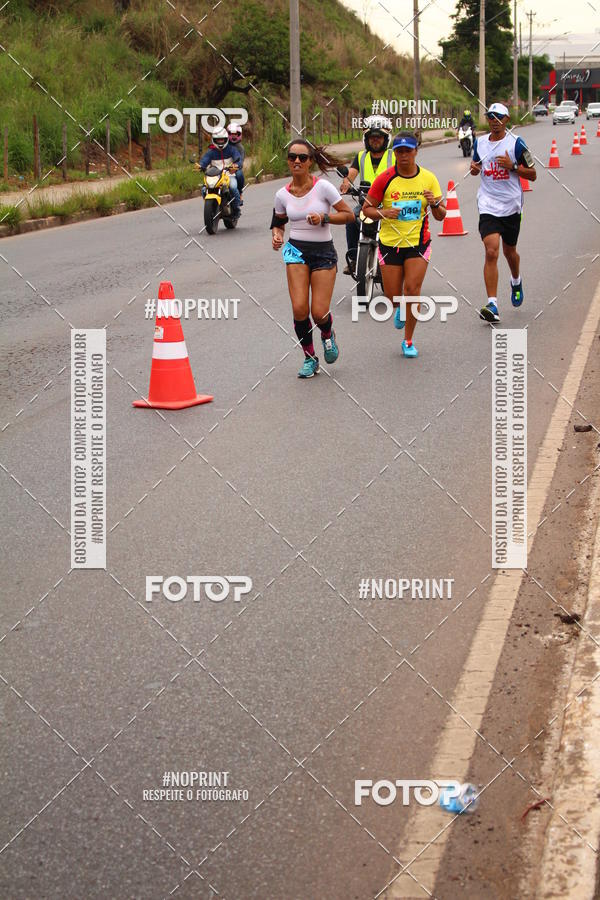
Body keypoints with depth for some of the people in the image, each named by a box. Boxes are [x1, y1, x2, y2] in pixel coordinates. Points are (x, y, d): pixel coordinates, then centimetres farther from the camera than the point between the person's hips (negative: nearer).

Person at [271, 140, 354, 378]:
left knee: (319, 313, -8)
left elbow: (348, 215, -5)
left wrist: (323, 218, -19)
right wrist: (277, 236, -3)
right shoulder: (283, 194, 2)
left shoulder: (323, 187, -9)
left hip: (323, 252, -2)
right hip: (296, 251, 2)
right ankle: (309, 358, 8)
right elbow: (278, 223, 18)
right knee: (299, 309, -13)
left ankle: (328, 335, 30)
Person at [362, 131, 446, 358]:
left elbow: (441, 216, 4)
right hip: (390, 243, 0)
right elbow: (367, 208, 1)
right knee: (393, 295, 3)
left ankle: (408, 341, 4)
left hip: (418, 242, 0)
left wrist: (434, 203, -18)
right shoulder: (385, 179, -6)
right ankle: (401, 308, 43)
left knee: (412, 289, -11)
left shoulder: (428, 178, -1)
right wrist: (383, 213, -19)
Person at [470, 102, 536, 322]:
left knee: (509, 251, 16)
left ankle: (516, 281, 51)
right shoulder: (479, 143, 5)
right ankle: (492, 305, -18)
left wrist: (512, 166, -18)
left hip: (511, 205, -1)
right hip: (488, 206, 1)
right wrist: (474, 168, -2)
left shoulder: (516, 143, -5)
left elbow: (532, 175, -2)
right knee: (491, 252, -15)